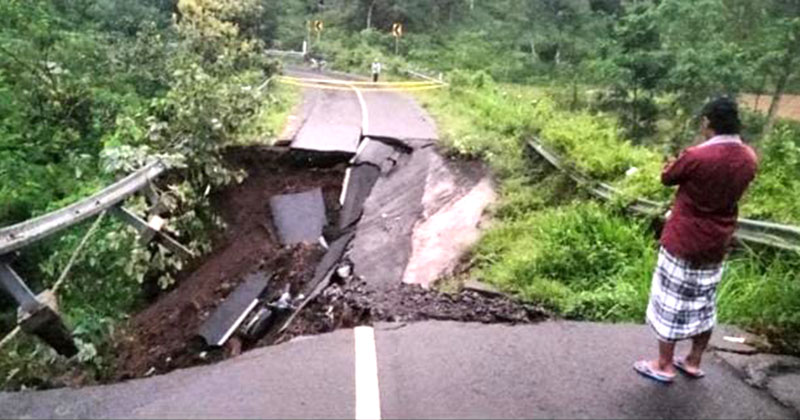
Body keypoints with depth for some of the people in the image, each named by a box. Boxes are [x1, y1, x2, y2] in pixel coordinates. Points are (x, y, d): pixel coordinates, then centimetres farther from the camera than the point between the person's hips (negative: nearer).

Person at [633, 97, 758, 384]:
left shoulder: (696, 156, -24)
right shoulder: (749, 159, -2)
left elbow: (667, 178, -6)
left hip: (684, 243, -6)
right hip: (716, 245, 6)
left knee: (671, 304, 7)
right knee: (704, 304, 18)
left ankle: (664, 366, 18)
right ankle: (693, 362, 31)